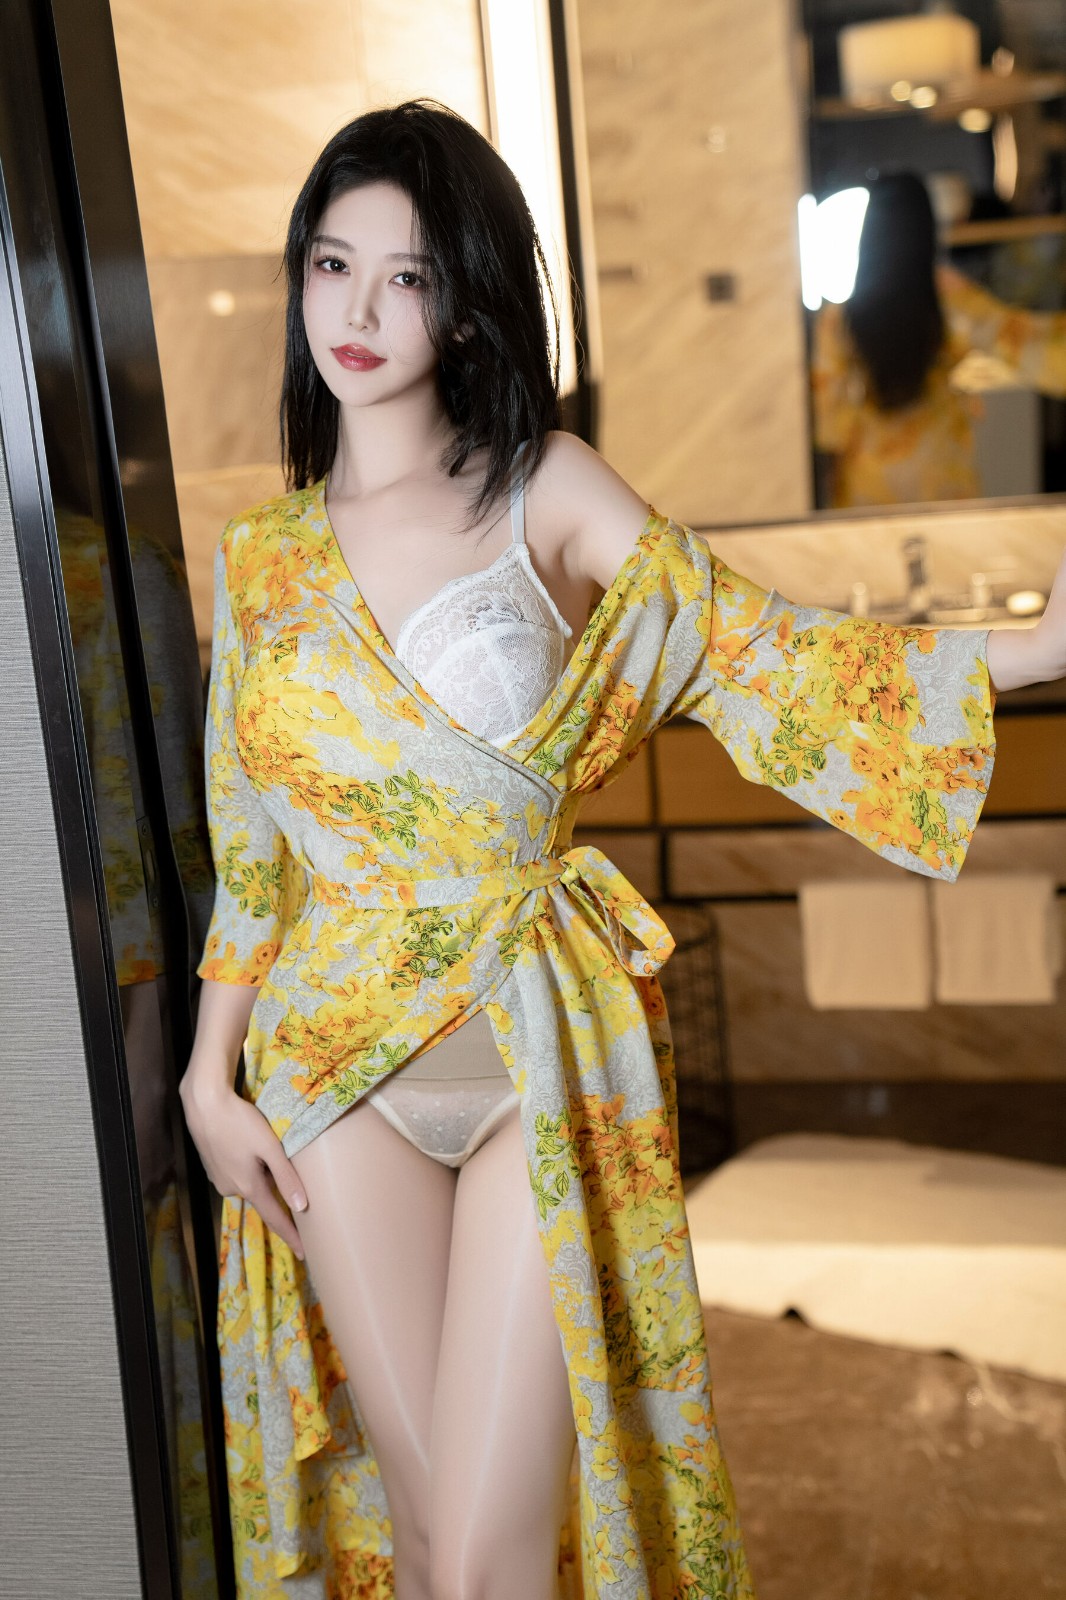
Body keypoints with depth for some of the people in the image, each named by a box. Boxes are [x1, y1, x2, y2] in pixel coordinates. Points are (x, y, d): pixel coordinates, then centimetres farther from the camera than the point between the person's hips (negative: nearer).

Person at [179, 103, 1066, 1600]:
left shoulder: (546, 491, 0)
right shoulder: (259, 557, 8)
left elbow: (751, 653, -7)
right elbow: (248, 849, 12)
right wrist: (210, 1078, 7)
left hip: (539, 1049, -2)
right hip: (341, 1072, 3)